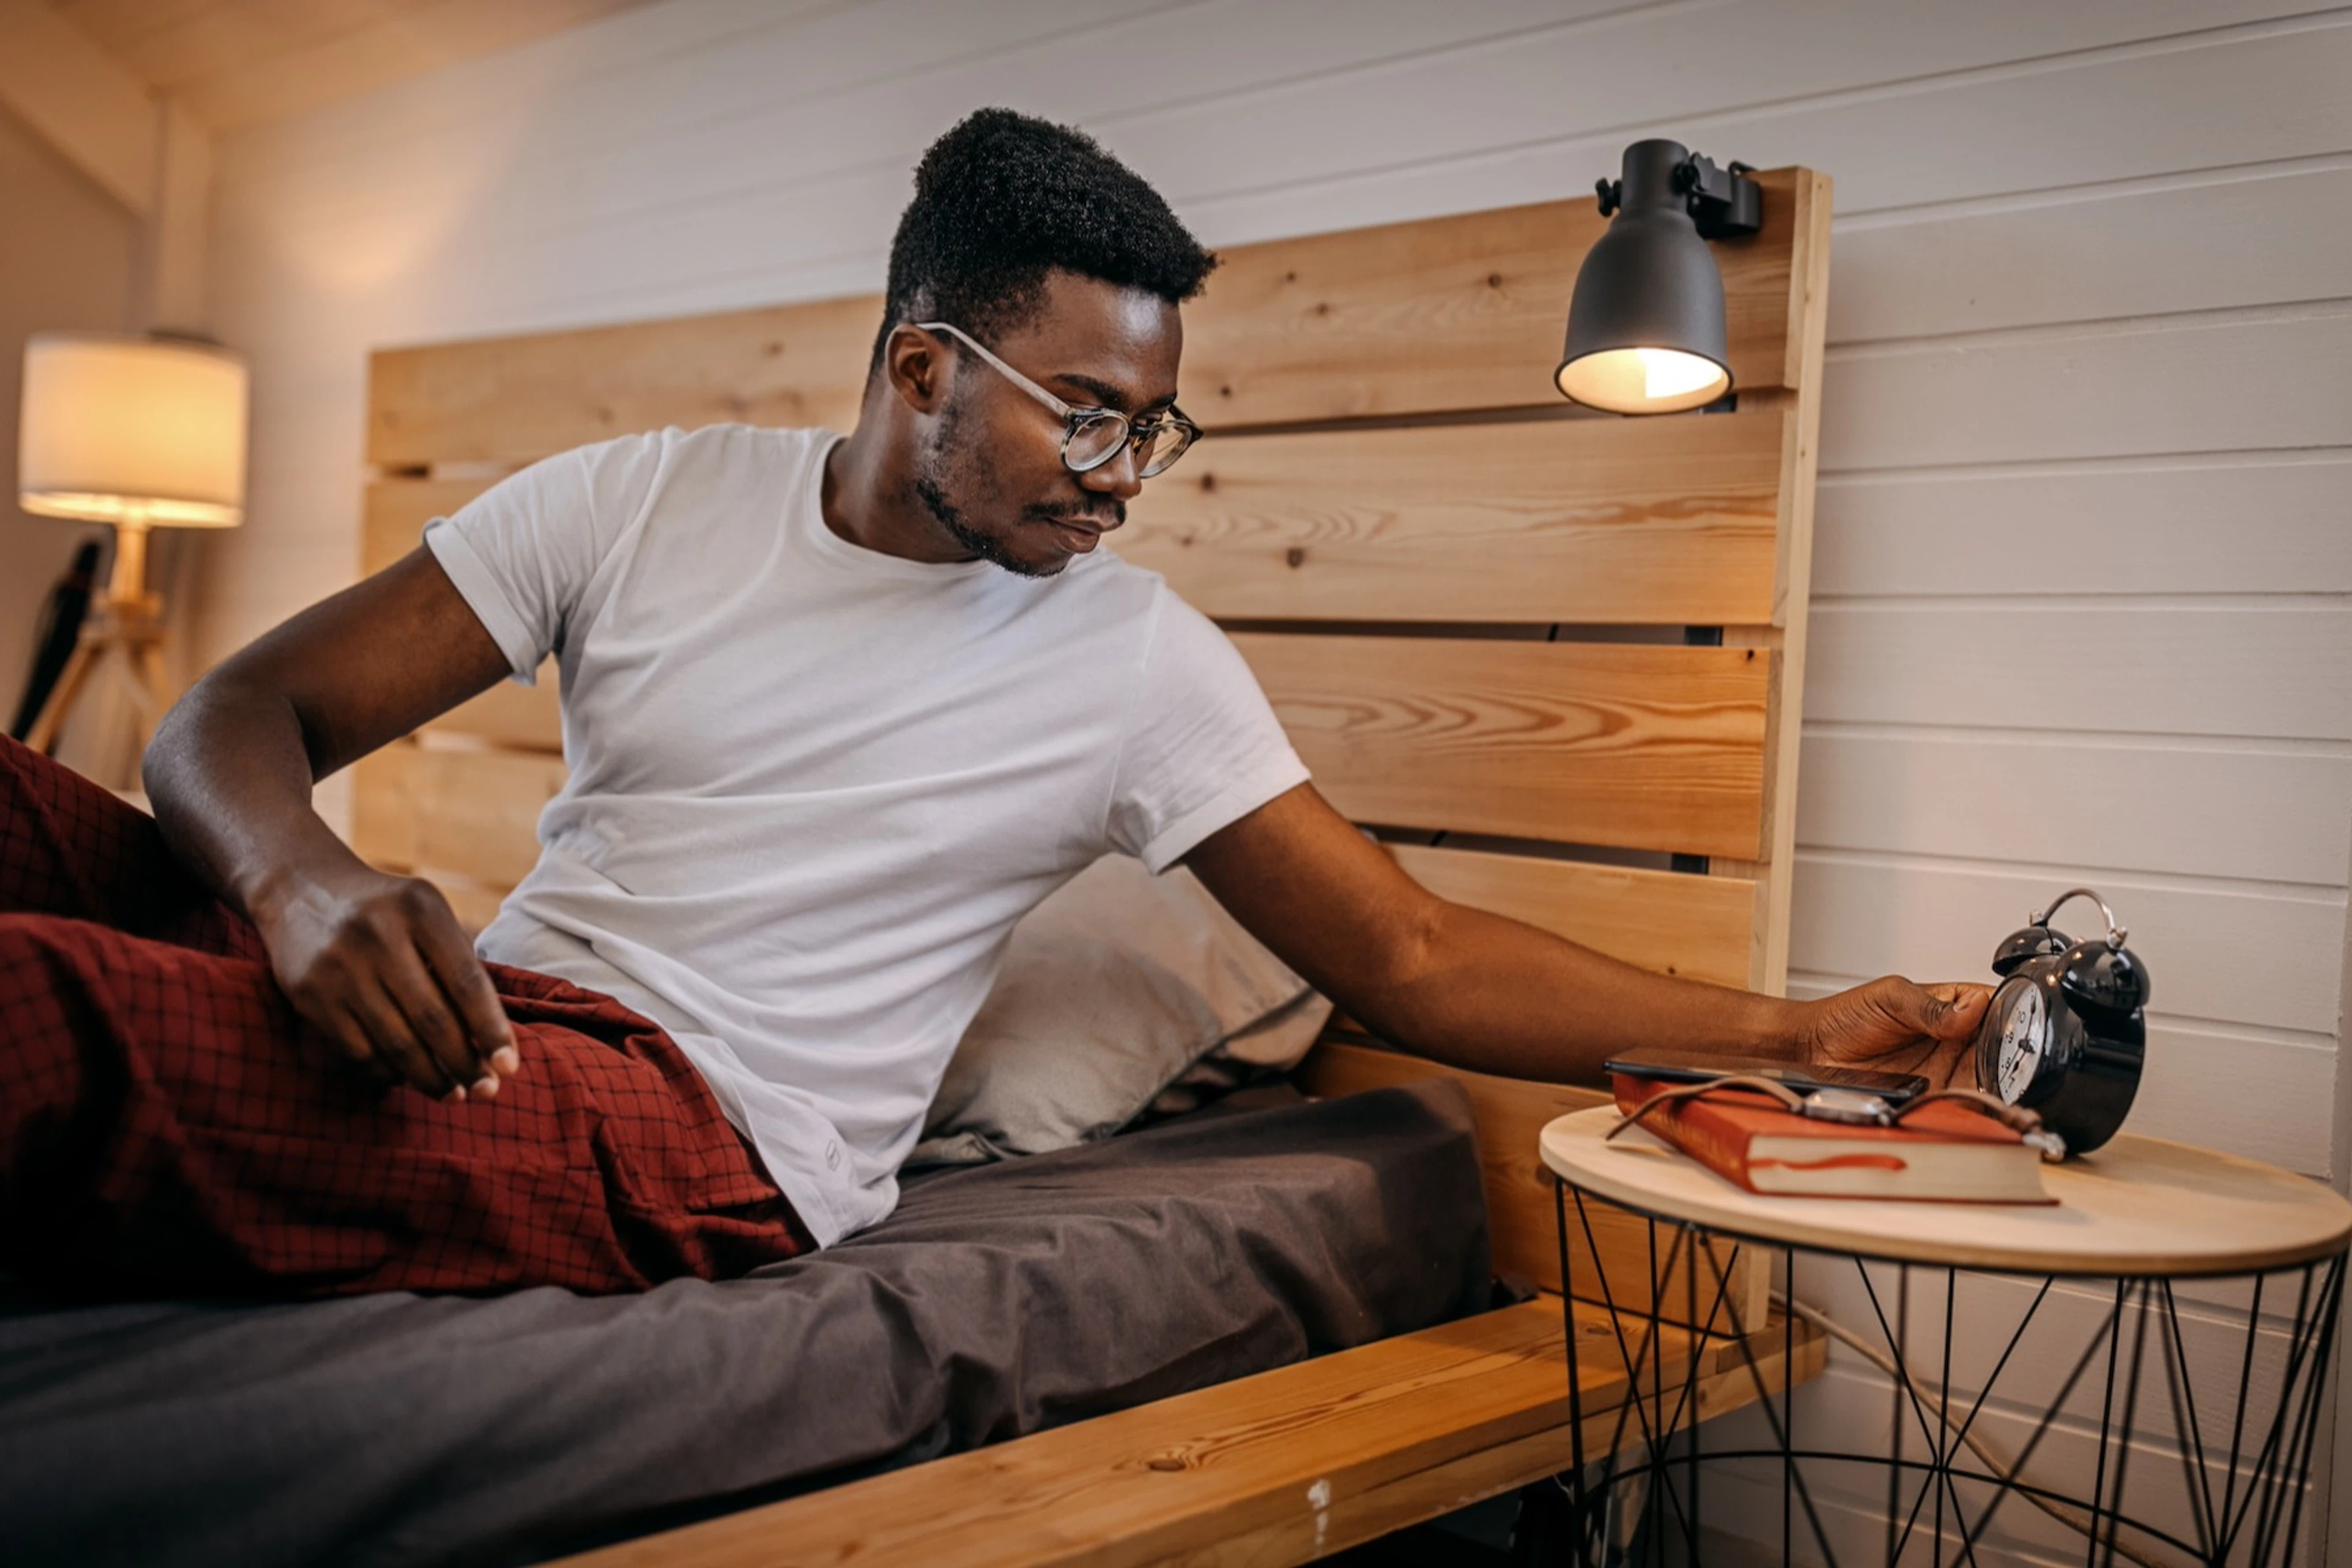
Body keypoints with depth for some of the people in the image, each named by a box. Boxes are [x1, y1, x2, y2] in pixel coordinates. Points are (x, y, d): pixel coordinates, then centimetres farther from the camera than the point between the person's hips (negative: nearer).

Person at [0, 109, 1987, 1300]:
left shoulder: (1138, 657, 3)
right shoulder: (643, 497, 6)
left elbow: (1413, 961, 2)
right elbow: (242, 712, 4)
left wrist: (1804, 1028, -7)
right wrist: (300, 874, -21)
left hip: (705, 1143, -4)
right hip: (472, 1021, 4)